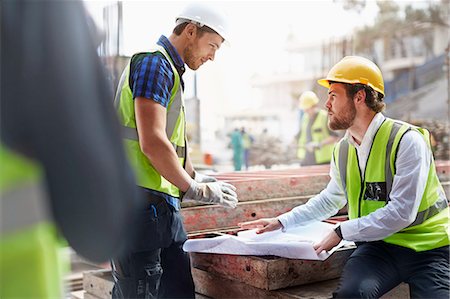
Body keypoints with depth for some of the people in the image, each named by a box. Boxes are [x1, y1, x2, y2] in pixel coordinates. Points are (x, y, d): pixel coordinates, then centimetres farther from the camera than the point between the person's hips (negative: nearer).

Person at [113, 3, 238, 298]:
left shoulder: (172, 71, 21)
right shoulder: (154, 62, -10)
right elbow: (151, 142, -21)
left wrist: (197, 179, 14)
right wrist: (195, 190, -11)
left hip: (165, 205, 10)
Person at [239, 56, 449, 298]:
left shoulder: (406, 141, -14)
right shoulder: (342, 151, 6)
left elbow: (401, 213, -21)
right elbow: (329, 200, 23)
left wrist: (342, 232, -18)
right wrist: (282, 222, 16)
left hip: (427, 248, -3)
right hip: (378, 246, 3)